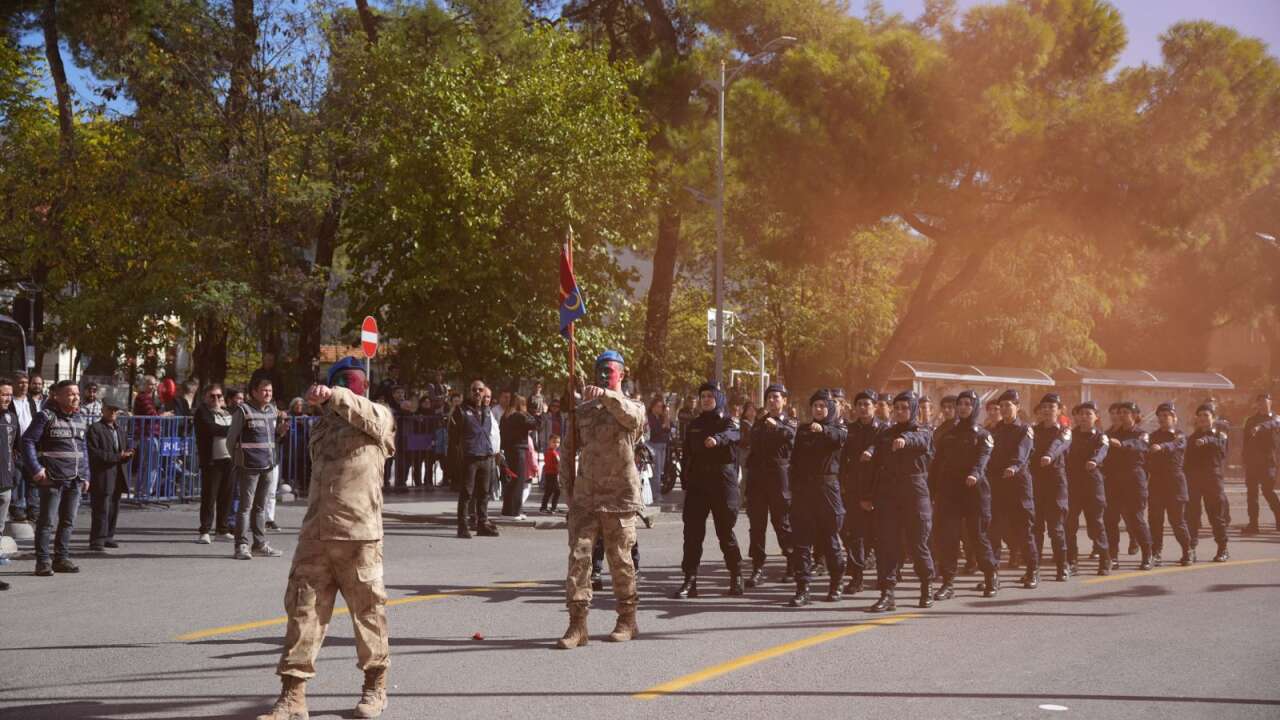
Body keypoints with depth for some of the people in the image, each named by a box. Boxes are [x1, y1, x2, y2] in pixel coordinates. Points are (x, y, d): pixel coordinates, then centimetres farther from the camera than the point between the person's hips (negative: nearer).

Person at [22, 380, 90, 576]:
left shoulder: (79, 419, 13)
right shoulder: (46, 416, -7)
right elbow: (28, 441, -9)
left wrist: (85, 475, 16)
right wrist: (35, 470, -15)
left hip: (75, 479, 6)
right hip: (52, 478, -6)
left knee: (68, 521, 10)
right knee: (47, 520, -2)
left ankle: (62, 558, 19)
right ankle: (42, 562, 3)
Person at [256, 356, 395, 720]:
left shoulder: (379, 416, 3)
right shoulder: (321, 424, 20)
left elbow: (368, 416, -21)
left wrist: (333, 395, -32)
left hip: (358, 533, -5)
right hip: (315, 533, 5)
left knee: (368, 609, 5)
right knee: (303, 608, 0)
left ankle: (375, 684, 22)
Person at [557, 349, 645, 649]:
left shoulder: (631, 406, 0)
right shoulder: (583, 410, 11)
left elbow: (632, 415, -26)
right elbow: (571, 448, 19)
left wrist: (606, 395, -42)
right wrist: (567, 483, 9)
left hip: (619, 496, -3)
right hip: (584, 497, 3)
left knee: (620, 558, 6)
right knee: (578, 555, -6)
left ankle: (627, 619, 22)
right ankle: (577, 623, -5)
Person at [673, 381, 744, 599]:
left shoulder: (727, 422, 0)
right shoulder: (694, 425, 14)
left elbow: (732, 435, -24)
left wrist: (717, 439, -46)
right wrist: (686, 483, 11)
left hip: (722, 482, -4)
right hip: (697, 483, 4)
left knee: (725, 531, 2)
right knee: (692, 532, -3)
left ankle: (736, 577, 18)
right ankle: (689, 581, -3)